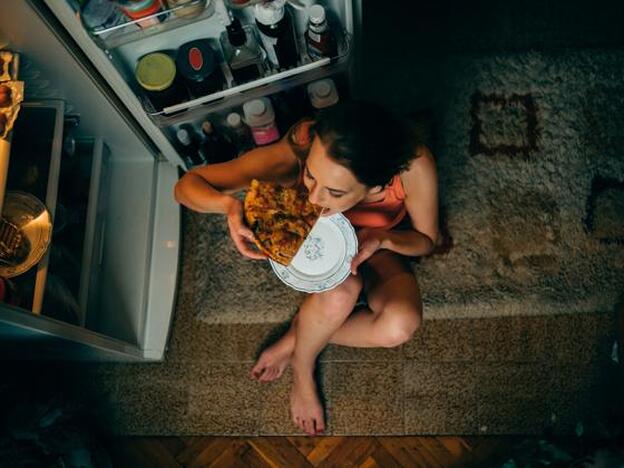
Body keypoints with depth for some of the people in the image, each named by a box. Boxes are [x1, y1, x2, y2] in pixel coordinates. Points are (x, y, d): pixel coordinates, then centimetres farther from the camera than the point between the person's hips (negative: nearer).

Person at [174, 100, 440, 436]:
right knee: (341, 292, -35)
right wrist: (228, 204, -51)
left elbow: (427, 240, -16)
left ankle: (298, 336, -1)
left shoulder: (413, 166, -38)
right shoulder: (293, 154, -38)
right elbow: (187, 185, -28)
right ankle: (302, 369, -2)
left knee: (401, 325, -28)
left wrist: (383, 239, -38)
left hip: (375, 244, 1)